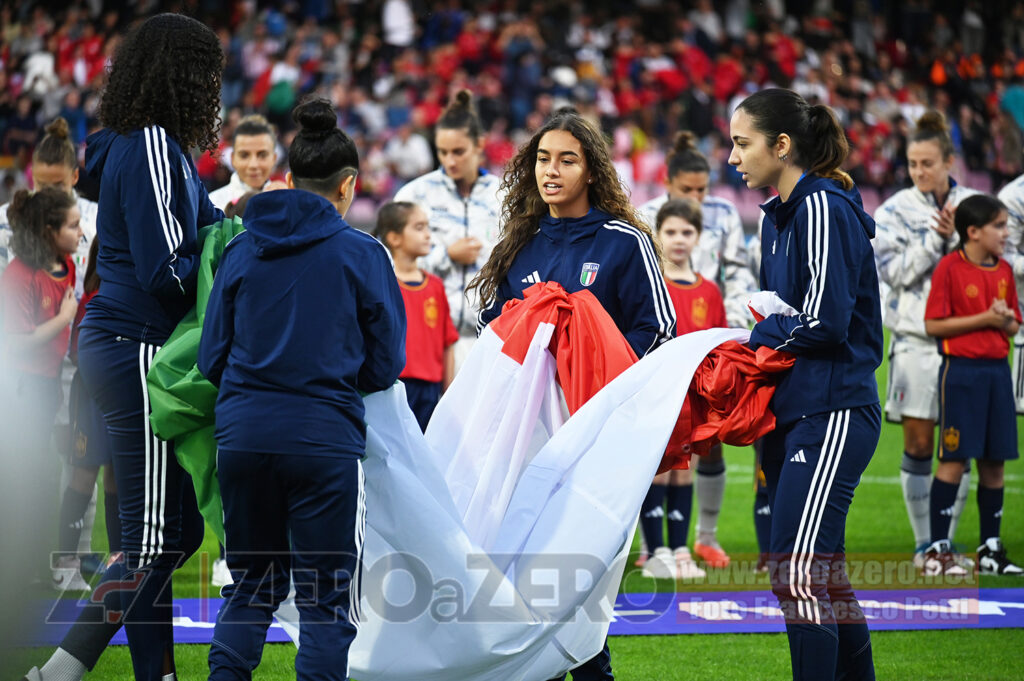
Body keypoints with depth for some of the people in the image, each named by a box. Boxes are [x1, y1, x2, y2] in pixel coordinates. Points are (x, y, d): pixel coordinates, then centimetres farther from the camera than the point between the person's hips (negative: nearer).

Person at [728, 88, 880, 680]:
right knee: (823, 575, 13)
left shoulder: (824, 208, -12)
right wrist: (758, 341, 4)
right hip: (792, 414, 10)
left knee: (798, 573, -15)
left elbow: (824, 320, -18)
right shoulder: (780, 215, 17)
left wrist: (755, 339, -5)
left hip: (831, 414, -10)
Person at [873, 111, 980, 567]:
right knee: (918, 444, -2)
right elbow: (893, 271, -7)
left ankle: (947, 540, 9)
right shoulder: (895, 212, 3)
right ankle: (923, 542, 7)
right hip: (916, 338, -1)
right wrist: (936, 238, -13)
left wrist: (957, 237, -9)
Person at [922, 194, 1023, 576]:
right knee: (954, 458, -6)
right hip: (960, 370, -6)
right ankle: (938, 548, -1)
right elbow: (933, 325, -12)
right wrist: (984, 319, -14)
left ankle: (990, 548, 15)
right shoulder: (949, 268, -8)